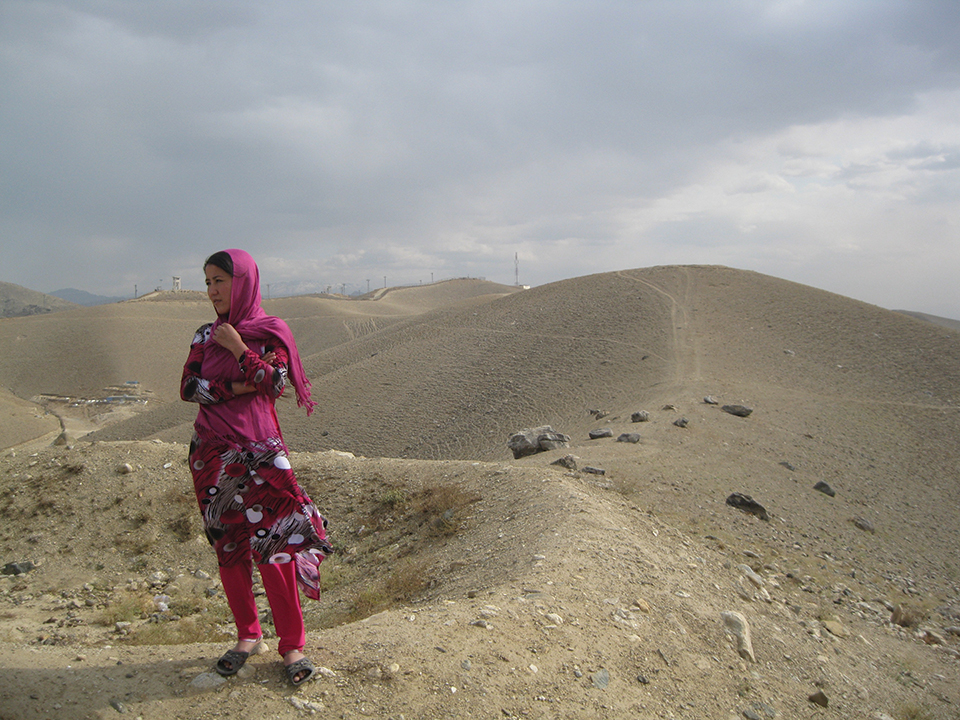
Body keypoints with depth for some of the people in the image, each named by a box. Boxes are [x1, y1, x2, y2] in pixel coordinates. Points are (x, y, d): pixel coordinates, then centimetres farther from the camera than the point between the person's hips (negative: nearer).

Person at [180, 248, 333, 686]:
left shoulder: (271, 333, 1)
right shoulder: (206, 335, 10)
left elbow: (274, 381, -13)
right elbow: (188, 387, -1)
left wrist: (238, 349, -11)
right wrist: (238, 387, -11)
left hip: (258, 452, -4)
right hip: (213, 453, 4)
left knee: (272, 544, -7)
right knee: (228, 546, 8)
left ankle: (291, 644, 3)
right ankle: (247, 635, 23)